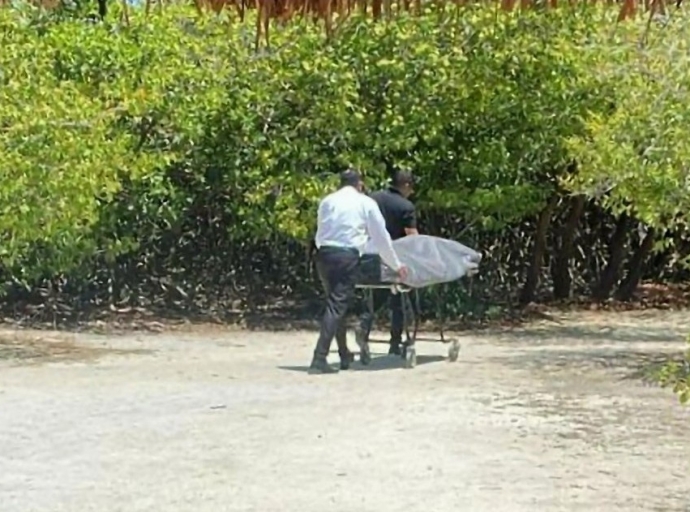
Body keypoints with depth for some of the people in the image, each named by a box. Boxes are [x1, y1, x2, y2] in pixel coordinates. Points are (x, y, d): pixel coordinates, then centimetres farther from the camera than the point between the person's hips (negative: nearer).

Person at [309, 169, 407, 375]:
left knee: (336, 303, 18)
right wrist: (396, 265, 20)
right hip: (347, 256, -5)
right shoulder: (366, 203, 8)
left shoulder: (327, 201, 18)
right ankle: (319, 359, -16)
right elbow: (381, 237, 11)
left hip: (324, 253, 5)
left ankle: (345, 356, 28)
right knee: (337, 306, -6)